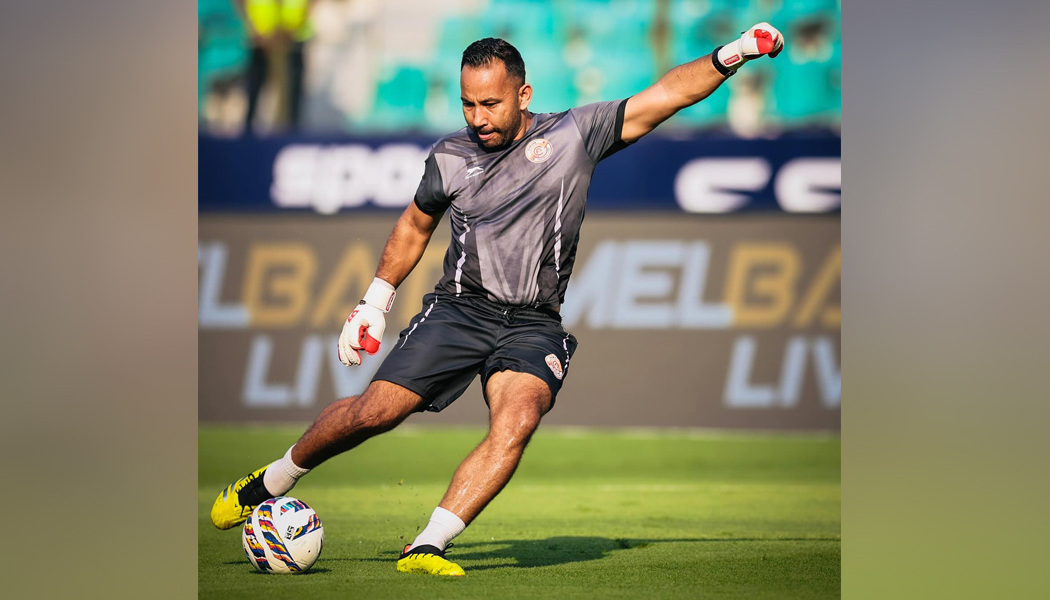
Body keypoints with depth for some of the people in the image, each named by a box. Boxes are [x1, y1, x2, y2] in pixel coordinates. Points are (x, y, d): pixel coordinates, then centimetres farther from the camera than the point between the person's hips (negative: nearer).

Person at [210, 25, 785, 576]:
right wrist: (374, 303, 25)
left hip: (534, 325, -1)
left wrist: (729, 55, -13)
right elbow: (414, 226, 24)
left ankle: (428, 546, -28)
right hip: (458, 309, 1)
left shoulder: (575, 133, 1)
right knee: (374, 412, -11)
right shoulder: (450, 157, 7)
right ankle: (272, 481, 15)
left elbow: (667, 93, 0)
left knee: (517, 422, -29)